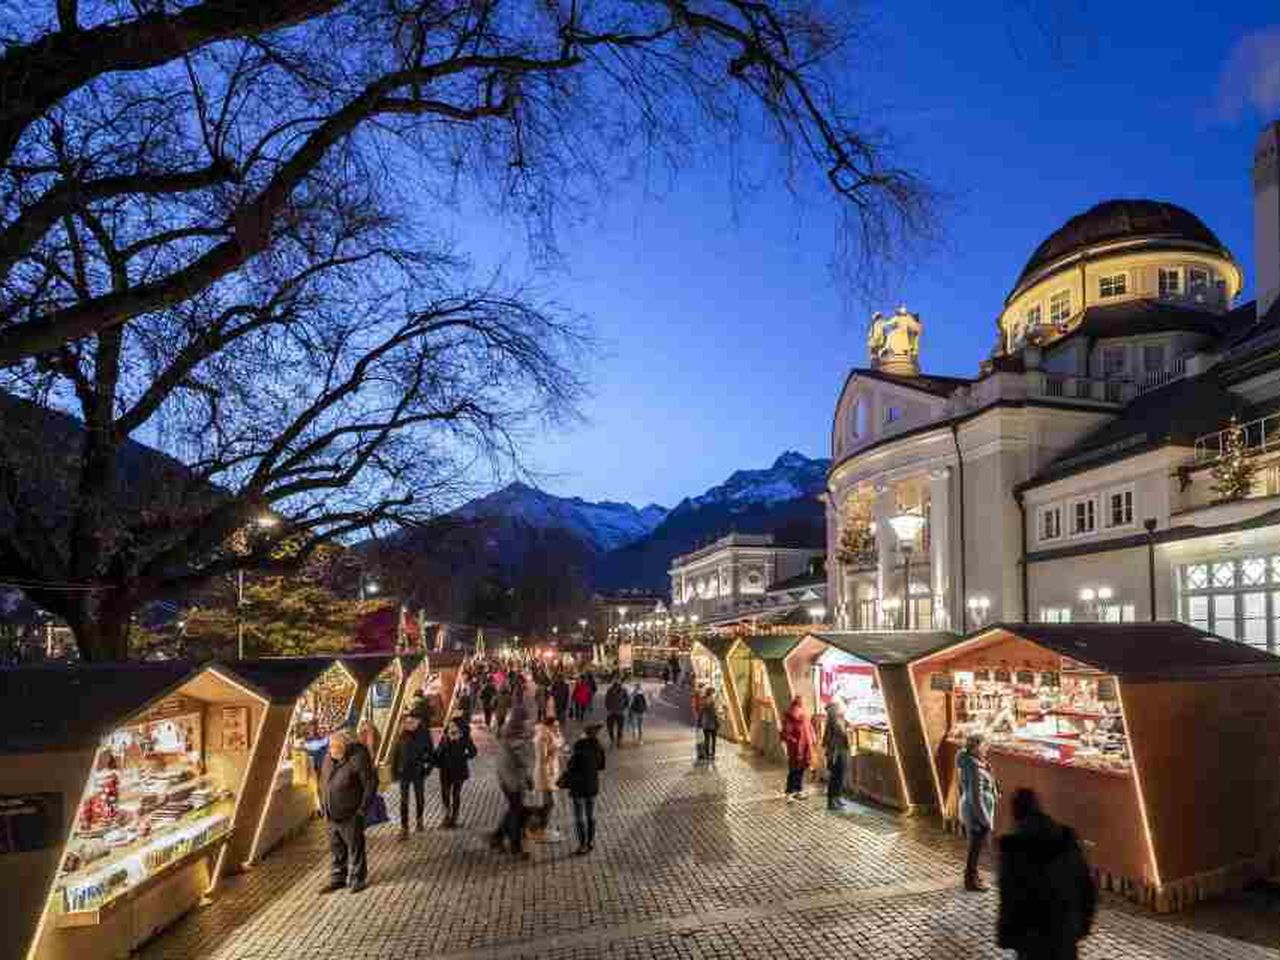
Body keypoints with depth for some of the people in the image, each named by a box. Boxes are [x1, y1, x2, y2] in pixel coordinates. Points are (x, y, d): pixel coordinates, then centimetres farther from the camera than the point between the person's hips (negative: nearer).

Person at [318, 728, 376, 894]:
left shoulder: (357, 759, -21)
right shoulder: (329, 758, 1)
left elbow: (371, 784, -16)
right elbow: (323, 780, 16)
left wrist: (362, 808, -15)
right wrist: (323, 804, 12)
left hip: (350, 815, -7)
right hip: (332, 815, 7)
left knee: (355, 847, 6)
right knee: (336, 848, 16)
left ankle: (357, 880, 20)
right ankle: (337, 879, 30)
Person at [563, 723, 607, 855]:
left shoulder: (578, 752, -25)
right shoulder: (598, 749, -8)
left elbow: (570, 771, -18)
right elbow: (601, 766, 6)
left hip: (579, 788, -6)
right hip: (593, 786, 6)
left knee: (579, 818, 8)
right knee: (591, 815, 19)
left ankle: (582, 846, 14)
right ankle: (591, 842, 29)